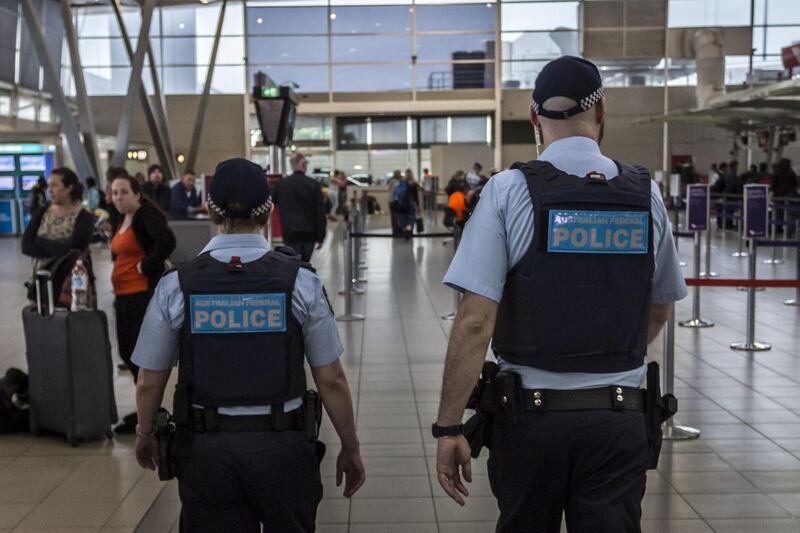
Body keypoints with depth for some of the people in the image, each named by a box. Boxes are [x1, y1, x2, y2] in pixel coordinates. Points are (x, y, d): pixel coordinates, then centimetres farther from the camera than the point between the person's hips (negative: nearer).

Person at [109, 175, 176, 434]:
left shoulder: (147, 216, -13)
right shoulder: (122, 220, 16)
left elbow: (167, 241, -30)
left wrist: (146, 266, -19)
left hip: (143, 293, -10)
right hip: (124, 295, 10)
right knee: (128, 352, 14)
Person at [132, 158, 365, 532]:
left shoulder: (176, 286, -6)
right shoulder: (301, 282, -8)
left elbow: (149, 383, 2)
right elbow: (331, 379, -5)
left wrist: (144, 436, 21)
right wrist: (350, 449, 8)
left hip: (207, 451, 1)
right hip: (284, 446, 0)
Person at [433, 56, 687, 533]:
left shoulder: (509, 190, -10)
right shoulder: (646, 194, 0)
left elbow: (475, 322, -16)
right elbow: (658, 312, 13)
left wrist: (449, 426, -10)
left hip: (531, 412, -1)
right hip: (621, 417, 2)